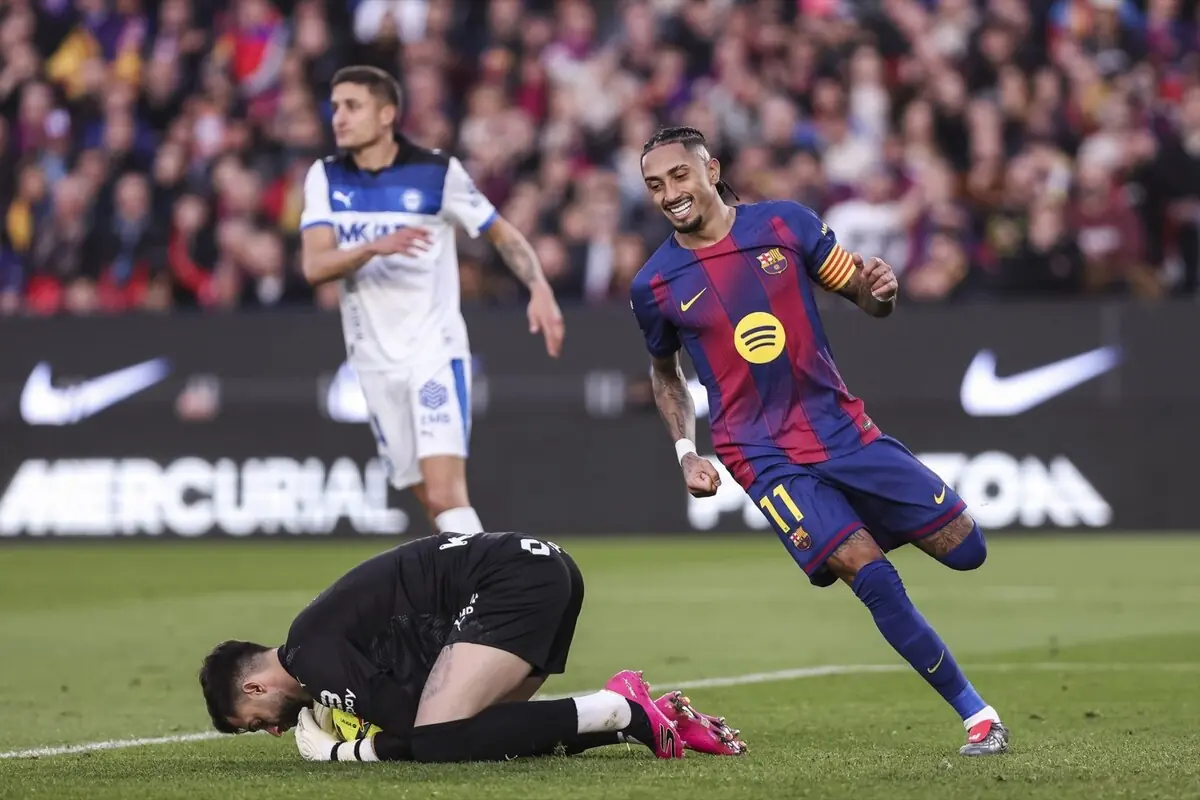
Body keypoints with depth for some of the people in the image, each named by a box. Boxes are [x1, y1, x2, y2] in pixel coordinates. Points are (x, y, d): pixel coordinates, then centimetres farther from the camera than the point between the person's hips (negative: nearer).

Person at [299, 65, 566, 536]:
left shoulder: (437, 172, -6)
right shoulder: (325, 178, 2)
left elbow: (502, 234, 5)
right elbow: (314, 266, -11)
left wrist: (539, 289, -12)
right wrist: (376, 247, -29)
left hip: (435, 351, -4)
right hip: (375, 362, 4)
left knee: (445, 494, -19)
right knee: (432, 501, 8)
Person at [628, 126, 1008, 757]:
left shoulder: (786, 224, -1)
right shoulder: (655, 286, -2)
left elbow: (864, 296, 7)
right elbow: (665, 373, 17)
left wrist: (879, 290, -17)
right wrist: (685, 451, 3)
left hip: (842, 427, 3)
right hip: (766, 459, -3)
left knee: (964, 548, -1)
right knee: (874, 579, -19)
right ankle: (975, 713, -6)